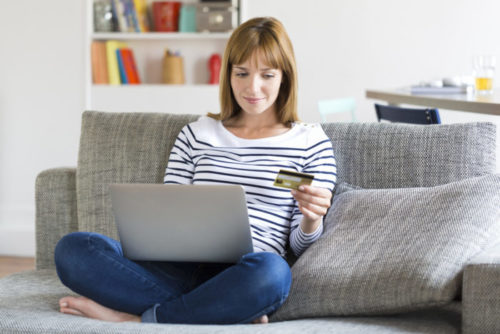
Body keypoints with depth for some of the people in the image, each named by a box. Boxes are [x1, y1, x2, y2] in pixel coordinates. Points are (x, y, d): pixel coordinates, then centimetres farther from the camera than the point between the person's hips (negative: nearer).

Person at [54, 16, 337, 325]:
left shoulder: (310, 142, 12)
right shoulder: (196, 135, 21)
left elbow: (301, 247, 9)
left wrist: (312, 219, -15)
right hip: (180, 269, 4)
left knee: (271, 270, -42)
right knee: (73, 248, -22)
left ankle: (136, 318, -23)